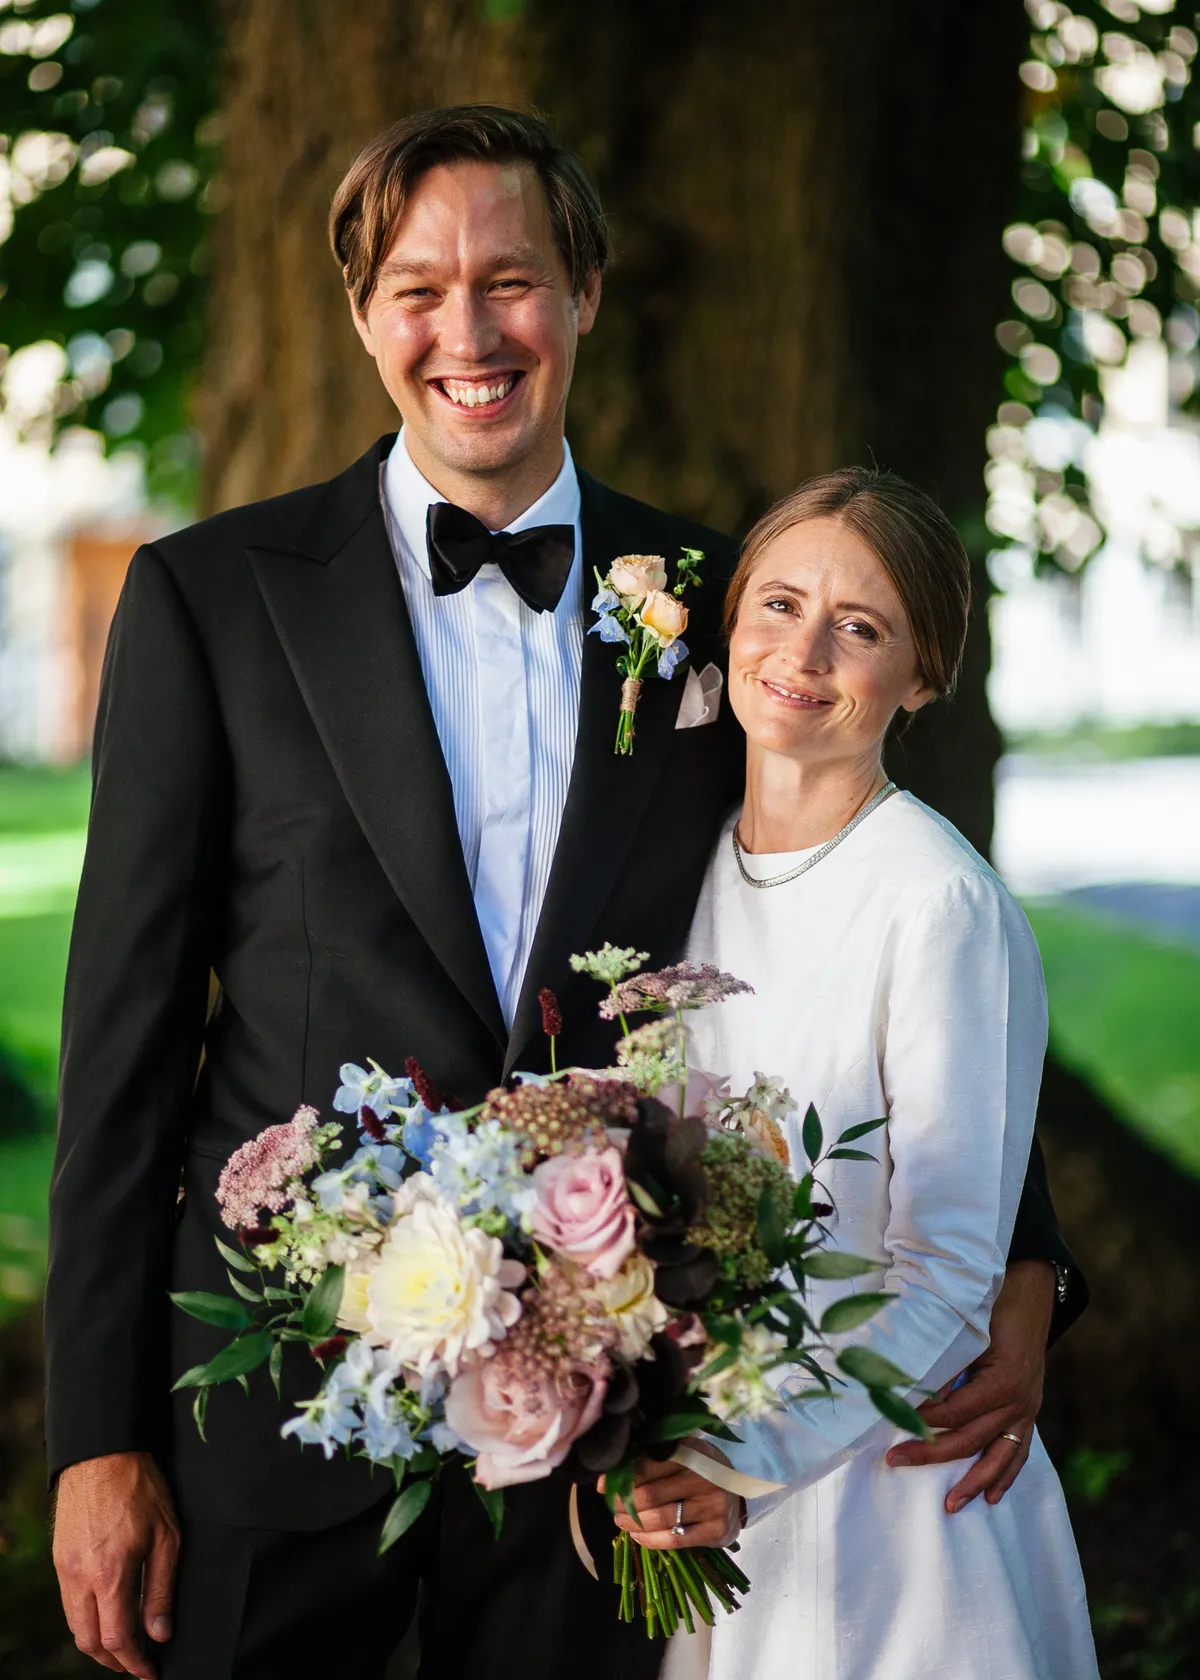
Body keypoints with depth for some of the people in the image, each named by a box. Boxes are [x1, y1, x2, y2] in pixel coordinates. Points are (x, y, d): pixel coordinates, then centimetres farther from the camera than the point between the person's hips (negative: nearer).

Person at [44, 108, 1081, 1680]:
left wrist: (1017, 1267, -5)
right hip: (280, 1401, -1)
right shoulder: (209, 597, -2)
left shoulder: (712, 597, 4)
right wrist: (98, 1437, -5)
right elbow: (127, 1024, -2)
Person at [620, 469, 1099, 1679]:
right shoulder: (694, 866, 3)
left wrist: (759, 1455, -28)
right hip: (696, 1481, 6)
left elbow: (951, 1280, -17)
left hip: (875, 1494, -6)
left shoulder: (944, 907, -17)